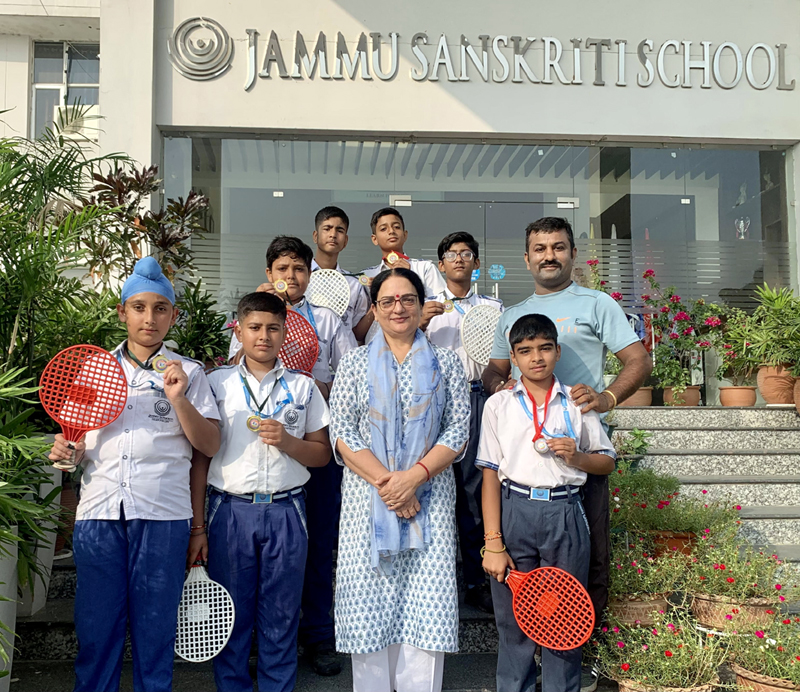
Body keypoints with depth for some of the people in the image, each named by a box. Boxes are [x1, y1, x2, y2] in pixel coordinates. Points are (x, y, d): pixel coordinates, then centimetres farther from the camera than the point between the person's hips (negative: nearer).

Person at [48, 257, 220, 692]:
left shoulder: (187, 373, 8)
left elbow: (210, 446, 1)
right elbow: (75, 437, 23)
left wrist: (178, 399, -11)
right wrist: (65, 449, 1)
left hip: (162, 515, -2)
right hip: (99, 512, 2)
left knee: (155, 627, 4)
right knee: (95, 626, 5)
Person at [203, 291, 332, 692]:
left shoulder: (303, 387, 8)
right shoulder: (216, 383, 6)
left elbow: (322, 454, 9)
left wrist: (286, 441, -11)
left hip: (285, 511, 1)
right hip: (230, 509, 0)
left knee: (281, 615, 6)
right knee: (230, 614, 6)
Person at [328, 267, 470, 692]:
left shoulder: (445, 364, 9)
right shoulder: (355, 363, 8)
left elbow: (458, 432, 2)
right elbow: (342, 435, 0)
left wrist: (414, 477, -12)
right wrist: (385, 481, -12)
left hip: (429, 498, 0)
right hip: (367, 497, 0)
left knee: (425, 605, -1)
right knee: (370, 603, 2)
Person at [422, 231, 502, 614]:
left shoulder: (493, 307, 19)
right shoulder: (428, 306, 18)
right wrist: (419, 323, -8)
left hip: (478, 396, 0)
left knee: (474, 488, -2)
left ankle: (476, 581, 7)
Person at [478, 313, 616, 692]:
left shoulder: (577, 402, 7)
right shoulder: (499, 405, 4)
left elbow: (607, 462, 14)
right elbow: (490, 476, 1)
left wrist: (577, 456, -9)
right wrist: (493, 544, -5)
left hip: (564, 515, 1)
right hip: (514, 512, 0)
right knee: (514, 621, 6)